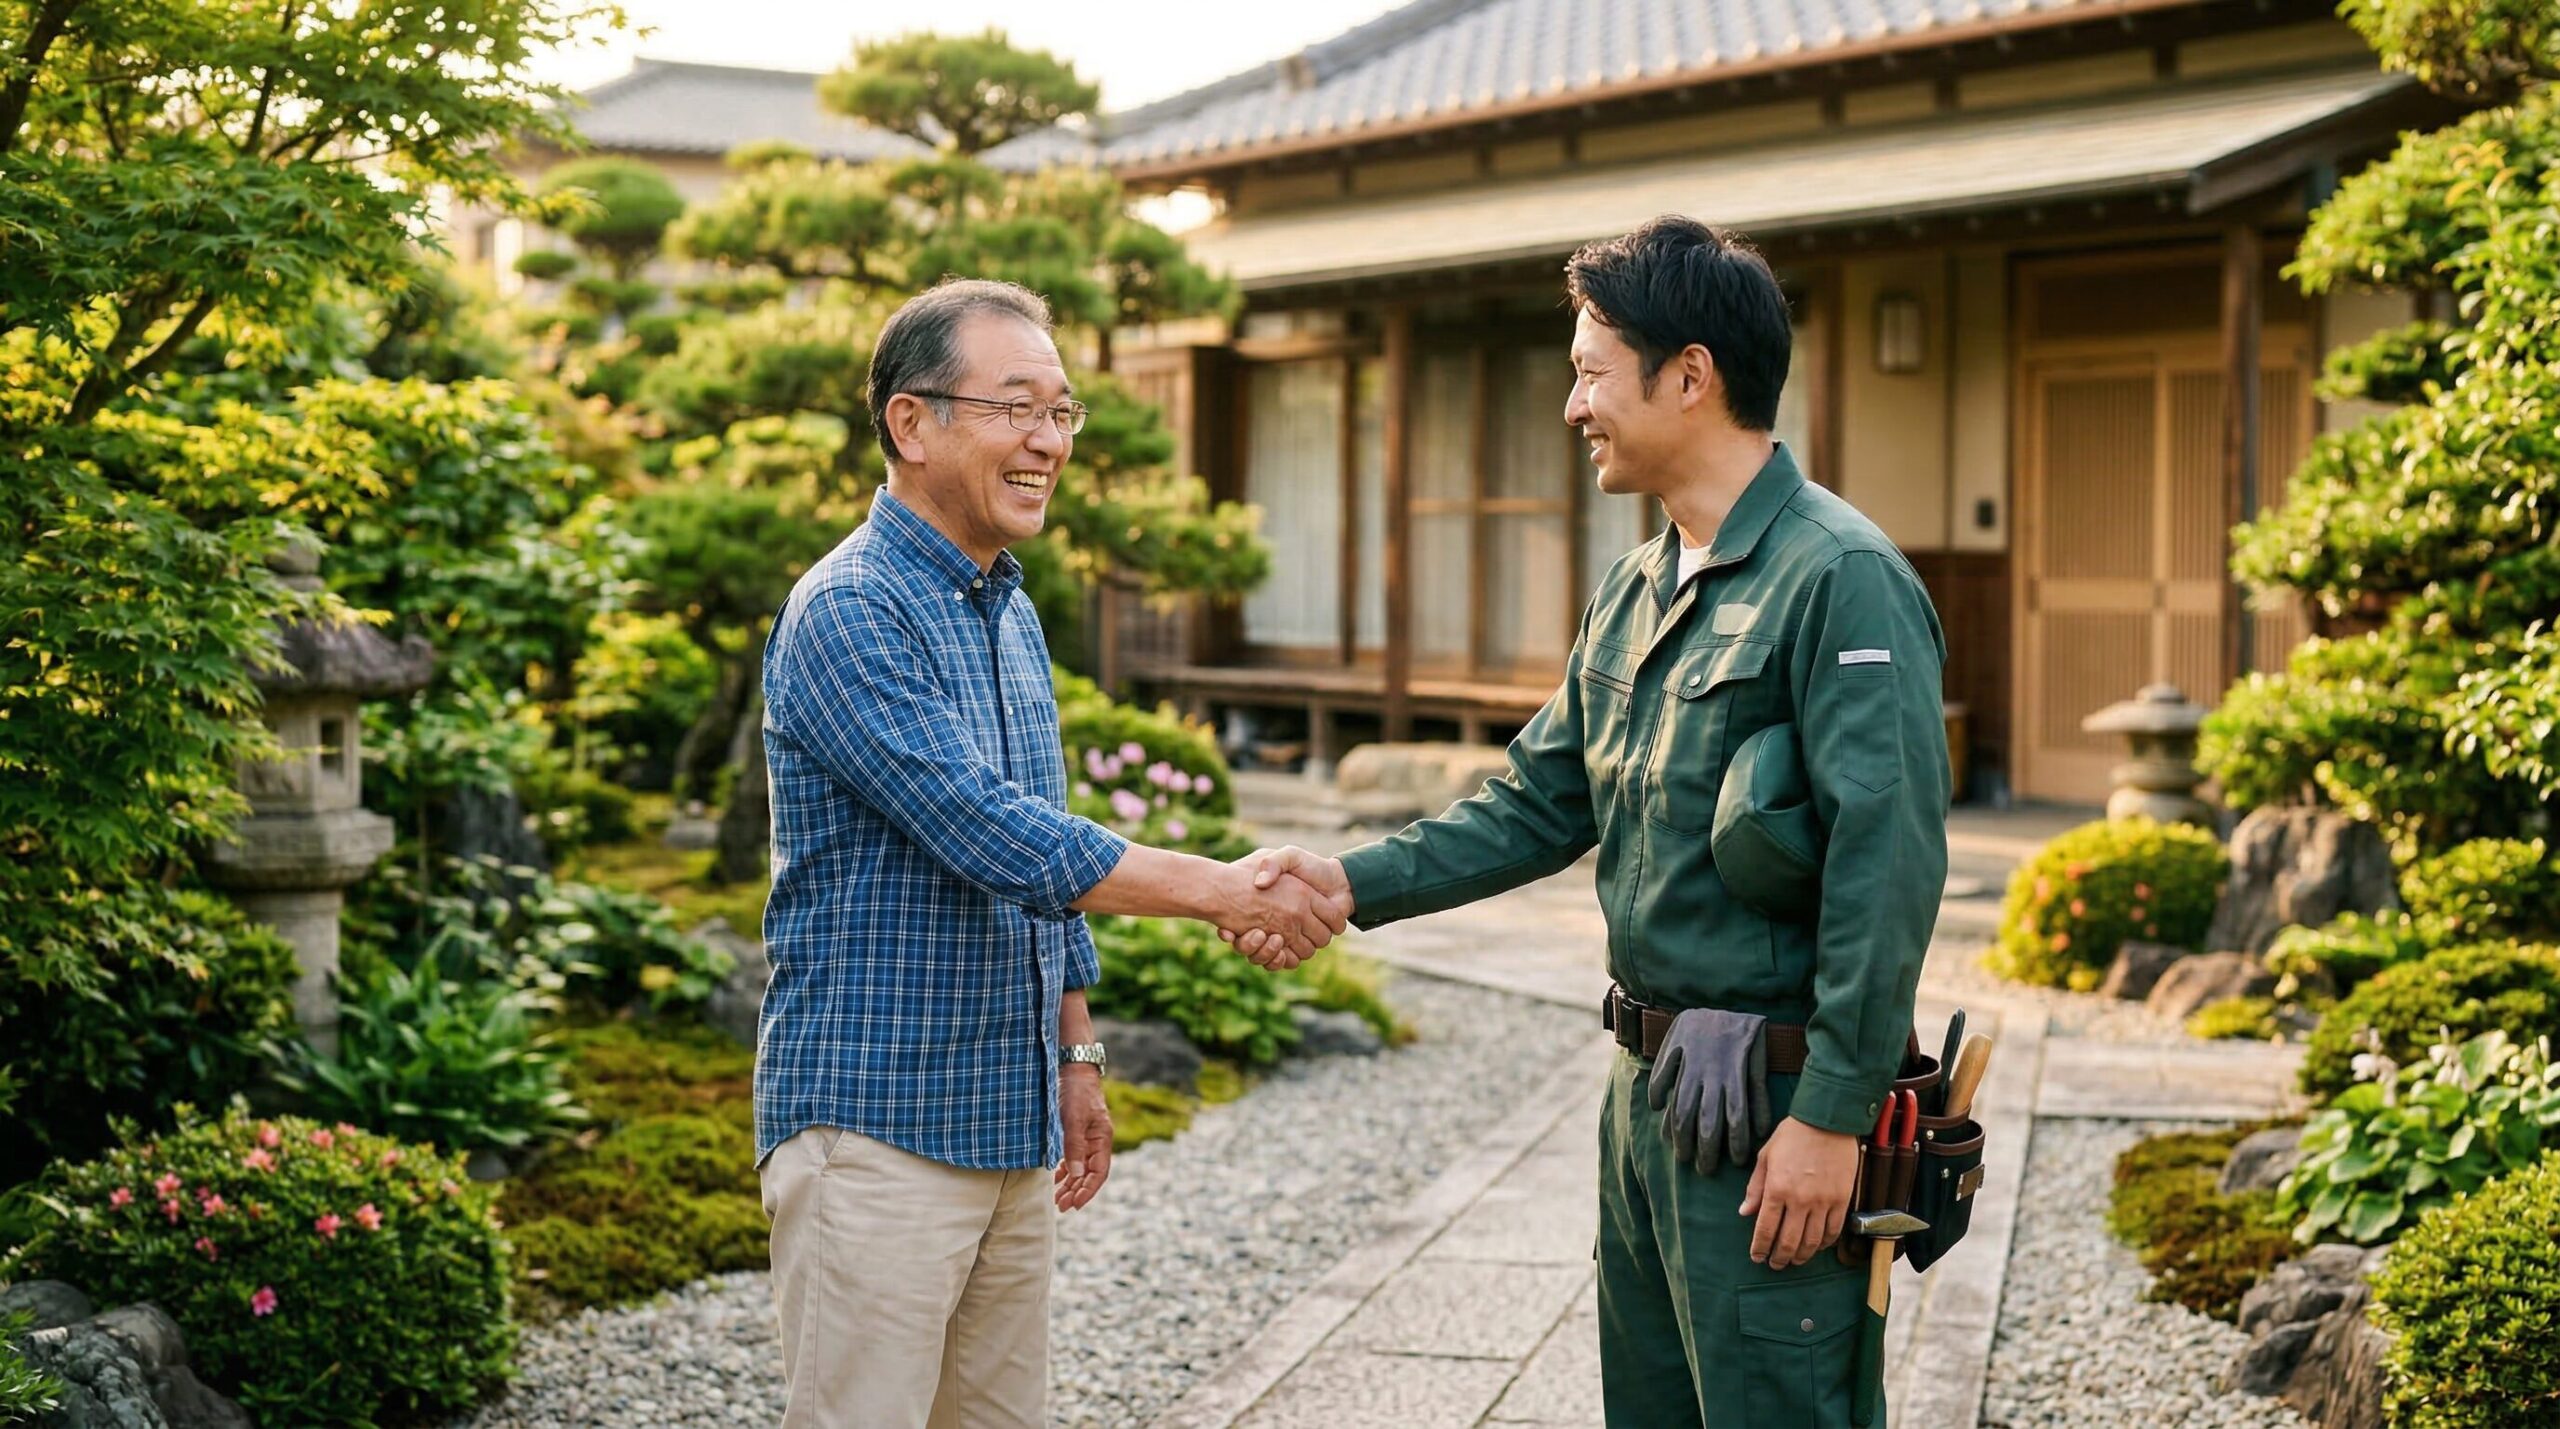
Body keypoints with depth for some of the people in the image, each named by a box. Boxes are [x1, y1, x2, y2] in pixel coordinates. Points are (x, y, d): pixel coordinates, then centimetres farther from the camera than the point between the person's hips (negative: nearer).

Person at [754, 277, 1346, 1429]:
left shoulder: (1013, 615, 14)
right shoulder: (848, 612, -15)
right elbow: (991, 837, -23)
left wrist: (1076, 1053, 21)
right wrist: (1227, 894, -20)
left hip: (1010, 1124, 8)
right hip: (877, 1125, -8)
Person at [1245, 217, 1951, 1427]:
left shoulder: (1841, 579, -17)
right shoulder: (1633, 591, 13)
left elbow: (1887, 865, -21)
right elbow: (1539, 806, 16)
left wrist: (1831, 1114, -22)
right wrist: (1355, 884, 4)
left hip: (1771, 1107, -9)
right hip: (1647, 1089, 9)